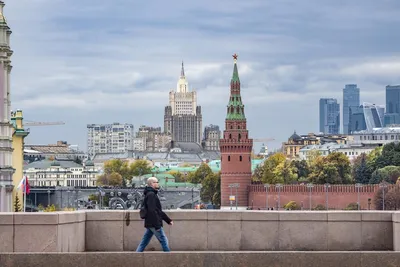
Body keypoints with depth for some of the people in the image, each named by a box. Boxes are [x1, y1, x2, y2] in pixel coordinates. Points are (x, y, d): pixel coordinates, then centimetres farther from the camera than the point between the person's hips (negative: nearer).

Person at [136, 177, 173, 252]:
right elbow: (152, 211, -22)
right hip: (154, 223, -10)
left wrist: (168, 220, 26)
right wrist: (157, 225, -24)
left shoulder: (152, 194, 21)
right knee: (163, 240, -4)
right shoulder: (151, 195, -12)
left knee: (144, 242, 8)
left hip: (149, 224, 10)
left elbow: (159, 211, 27)